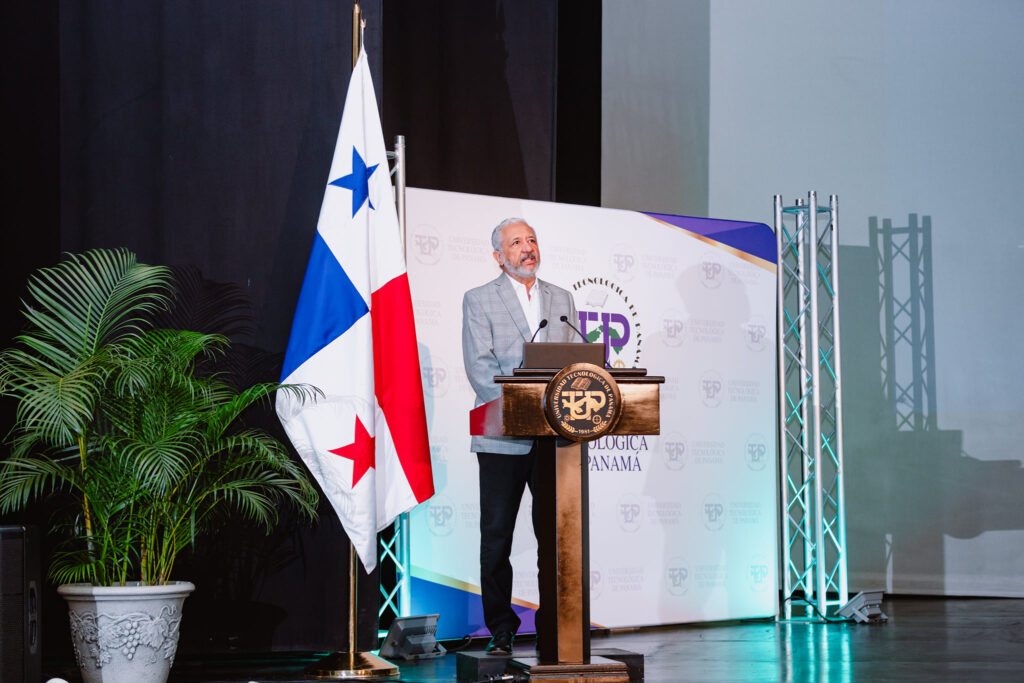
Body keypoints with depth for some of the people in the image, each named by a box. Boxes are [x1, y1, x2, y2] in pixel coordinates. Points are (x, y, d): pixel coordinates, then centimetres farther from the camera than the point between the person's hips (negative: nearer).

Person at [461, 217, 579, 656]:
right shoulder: (479, 300, 3)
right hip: (502, 438, -3)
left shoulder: (561, 299, 15)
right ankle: (500, 631, 10)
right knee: (497, 536, 1)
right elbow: (480, 367, -7)